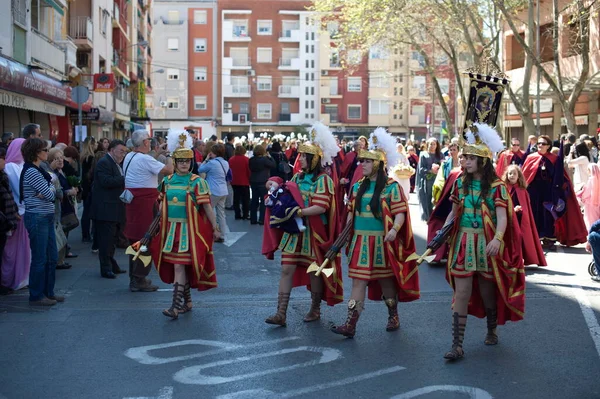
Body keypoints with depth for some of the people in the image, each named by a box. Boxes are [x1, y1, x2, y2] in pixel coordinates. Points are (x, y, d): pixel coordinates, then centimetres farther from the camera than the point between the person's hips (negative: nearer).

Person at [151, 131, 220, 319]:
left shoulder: (197, 182, -6)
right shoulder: (167, 181, 8)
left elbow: (207, 206, -7)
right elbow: (162, 206, 14)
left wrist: (215, 228, -6)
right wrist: (159, 225, 13)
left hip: (189, 230, -5)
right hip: (171, 229, 5)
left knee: (179, 265, -10)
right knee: (181, 267, 11)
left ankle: (176, 306, -10)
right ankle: (187, 301, 25)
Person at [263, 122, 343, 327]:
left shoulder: (323, 179, -9)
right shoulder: (297, 177, 10)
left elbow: (321, 207, -20)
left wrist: (298, 212, -27)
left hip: (313, 232, -6)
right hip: (293, 231, 6)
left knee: (314, 271, 8)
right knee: (286, 270, -1)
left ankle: (315, 309, 26)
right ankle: (281, 314, -1)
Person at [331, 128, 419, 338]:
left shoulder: (391, 187, -8)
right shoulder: (359, 185, 9)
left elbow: (400, 213, -12)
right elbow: (351, 211, 16)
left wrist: (394, 230, -29)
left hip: (381, 242, -4)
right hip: (360, 241, 4)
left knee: (386, 280, 10)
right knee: (358, 280, 0)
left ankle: (393, 316, 31)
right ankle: (350, 325, -2)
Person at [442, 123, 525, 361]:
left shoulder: (496, 186, -8)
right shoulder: (460, 183, 5)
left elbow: (502, 217, -18)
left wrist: (497, 239, -35)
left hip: (487, 245, -3)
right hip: (463, 243, 3)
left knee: (487, 290, 12)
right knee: (461, 293, -3)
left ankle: (492, 331, 38)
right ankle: (457, 345, -3)